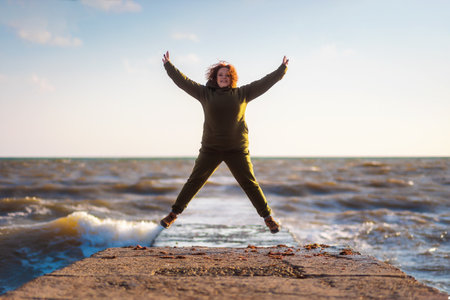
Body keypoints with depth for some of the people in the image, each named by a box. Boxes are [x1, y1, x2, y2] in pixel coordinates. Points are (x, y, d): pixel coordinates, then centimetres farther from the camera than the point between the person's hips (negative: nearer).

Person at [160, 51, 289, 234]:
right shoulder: (205, 93, 5)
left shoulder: (242, 94, 5)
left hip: (237, 150, 0)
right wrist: (168, 66, 4)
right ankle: (174, 214, 14)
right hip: (210, 149, 1)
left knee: (249, 183, 1)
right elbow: (183, 81, 6)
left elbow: (264, 83, 8)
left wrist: (282, 69, 8)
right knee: (194, 181, 3)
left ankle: (268, 218, 11)